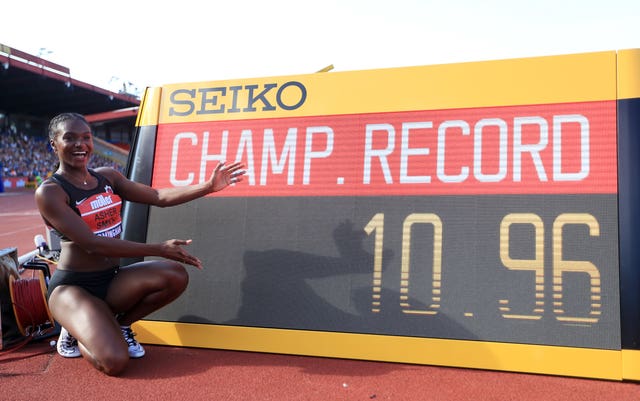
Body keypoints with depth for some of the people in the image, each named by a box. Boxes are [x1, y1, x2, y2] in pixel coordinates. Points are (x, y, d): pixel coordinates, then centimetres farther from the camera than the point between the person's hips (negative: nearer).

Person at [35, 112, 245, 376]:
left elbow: (159, 197, 3)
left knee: (176, 275, -18)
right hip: (72, 287, -6)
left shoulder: (107, 177, 7)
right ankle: (74, 332, 9)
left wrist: (208, 186, -10)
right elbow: (92, 244, -22)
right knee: (114, 361, -27)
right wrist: (159, 249, -25)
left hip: (112, 279, 7)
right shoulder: (49, 192, -14)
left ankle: (120, 324, 7)